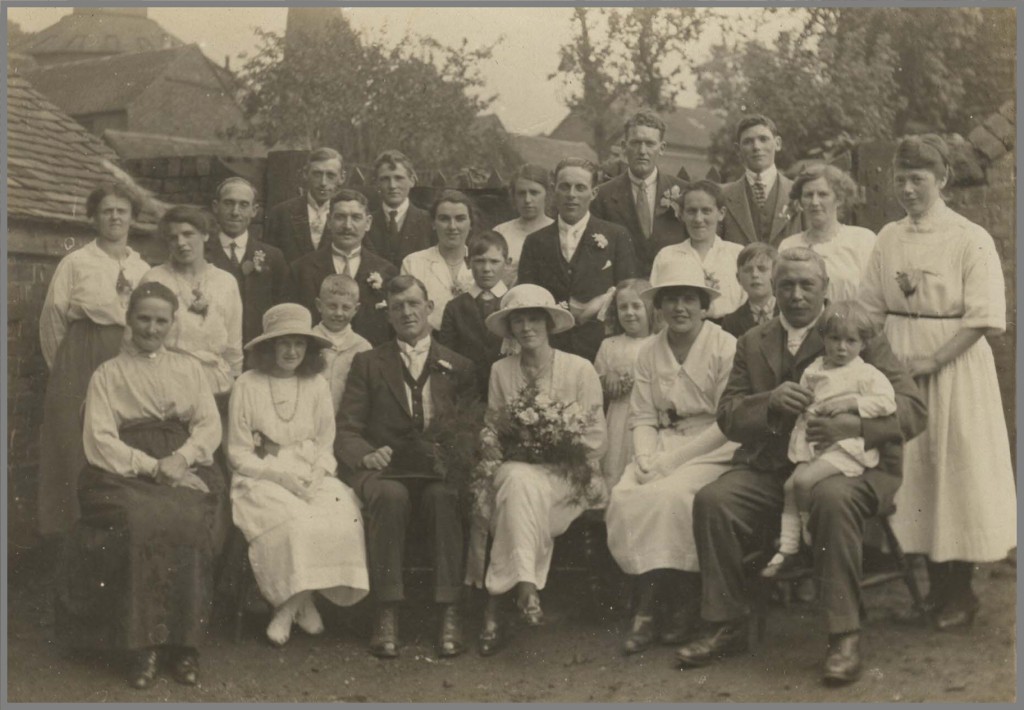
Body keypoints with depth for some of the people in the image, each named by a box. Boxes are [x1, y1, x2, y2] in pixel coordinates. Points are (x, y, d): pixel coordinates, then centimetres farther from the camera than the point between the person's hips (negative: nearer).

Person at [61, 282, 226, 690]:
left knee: (188, 523, -33)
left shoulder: (189, 369, 22)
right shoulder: (107, 374, 15)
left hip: (185, 468, 1)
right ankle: (142, 644, -28)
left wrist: (180, 458, -8)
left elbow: (210, 425, 12)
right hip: (126, 473, -1)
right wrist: (152, 467, -11)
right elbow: (100, 440, 3)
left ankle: (182, 641, -26)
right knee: (141, 524, -34)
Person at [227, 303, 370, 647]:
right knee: (294, 520, -34)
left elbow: (326, 447, 13)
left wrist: (317, 476, -8)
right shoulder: (247, 385, 2)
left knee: (342, 517, -28)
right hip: (262, 478, -3)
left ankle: (290, 606, -12)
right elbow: (238, 454, 2)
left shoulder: (317, 386, 12)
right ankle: (302, 603, -12)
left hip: (313, 478, 3)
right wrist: (280, 475, -12)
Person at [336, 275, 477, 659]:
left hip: (438, 472, 0)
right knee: (390, 495, -36)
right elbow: (346, 431, 7)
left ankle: (450, 616, -35)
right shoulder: (367, 364, 17)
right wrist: (365, 455, -15)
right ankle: (387, 616, -33)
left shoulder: (458, 367, 19)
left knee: (444, 497, -35)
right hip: (384, 470, 0)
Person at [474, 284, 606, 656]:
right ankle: (525, 587, -40)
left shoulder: (580, 369, 4)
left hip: (568, 475, -2)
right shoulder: (500, 370, 12)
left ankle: (495, 604, -35)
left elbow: (594, 440, 1)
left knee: (522, 486, -34)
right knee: (520, 480, -35)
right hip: (516, 467, 2)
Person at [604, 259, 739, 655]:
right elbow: (643, 418, 10)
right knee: (625, 496, -23)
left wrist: (671, 459, -15)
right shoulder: (649, 353, 13)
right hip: (662, 449, 5)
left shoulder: (725, 348, -5)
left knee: (670, 493, -32)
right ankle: (649, 605, -20)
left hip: (712, 451, -5)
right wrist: (646, 458, -12)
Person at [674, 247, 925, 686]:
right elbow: (727, 416, 9)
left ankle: (844, 637, -26)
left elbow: (912, 408, -3)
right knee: (711, 499, -23)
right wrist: (770, 401, -13)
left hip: (846, 465, -3)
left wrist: (855, 425, -21)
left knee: (833, 499, -37)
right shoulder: (752, 343, 17)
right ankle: (726, 628, -8)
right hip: (770, 469, 3)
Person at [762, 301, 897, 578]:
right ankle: (787, 549, 5)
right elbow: (802, 408, 17)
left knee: (804, 480, -21)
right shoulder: (813, 372, 13)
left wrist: (851, 402, -19)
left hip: (847, 445, -7)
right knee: (790, 485, -2)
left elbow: (887, 402, -15)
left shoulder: (866, 374, -3)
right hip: (816, 444, 7)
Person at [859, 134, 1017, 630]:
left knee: (955, 465, 0)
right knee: (911, 466, 6)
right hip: (899, 367, 4)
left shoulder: (971, 240, -7)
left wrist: (932, 360, -18)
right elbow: (872, 309, 11)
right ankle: (934, 584, 19)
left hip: (954, 365, -4)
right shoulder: (888, 239, 8)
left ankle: (959, 591, 11)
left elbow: (982, 318, -12)